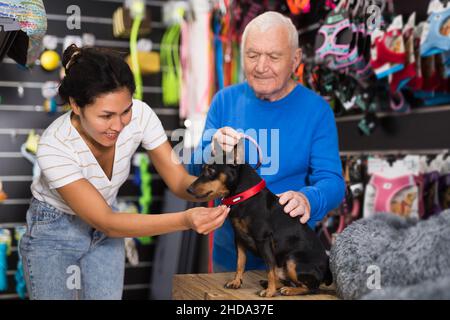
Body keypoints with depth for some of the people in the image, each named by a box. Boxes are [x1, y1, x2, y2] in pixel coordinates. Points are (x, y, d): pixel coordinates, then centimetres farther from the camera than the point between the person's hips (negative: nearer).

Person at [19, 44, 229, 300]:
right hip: (53, 233, -3)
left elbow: (179, 181, -18)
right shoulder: (54, 147, -35)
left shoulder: (140, 115, -25)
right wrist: (185, 220, -46)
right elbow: (105, 222, -34)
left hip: (105, 225, 4)